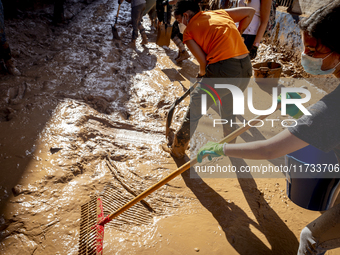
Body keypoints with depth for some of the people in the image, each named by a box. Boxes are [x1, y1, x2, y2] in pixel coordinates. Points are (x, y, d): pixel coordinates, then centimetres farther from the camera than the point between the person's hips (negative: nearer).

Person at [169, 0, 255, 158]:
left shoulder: (188, 31, 5)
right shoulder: (220, 13, 20)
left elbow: (203, 61, -4)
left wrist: (202, 72, 17)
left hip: (223, 71, -6)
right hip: (246, 69, 6)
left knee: (194, 111, 12)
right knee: (228, 110, 29)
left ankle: (177, 149, 27)